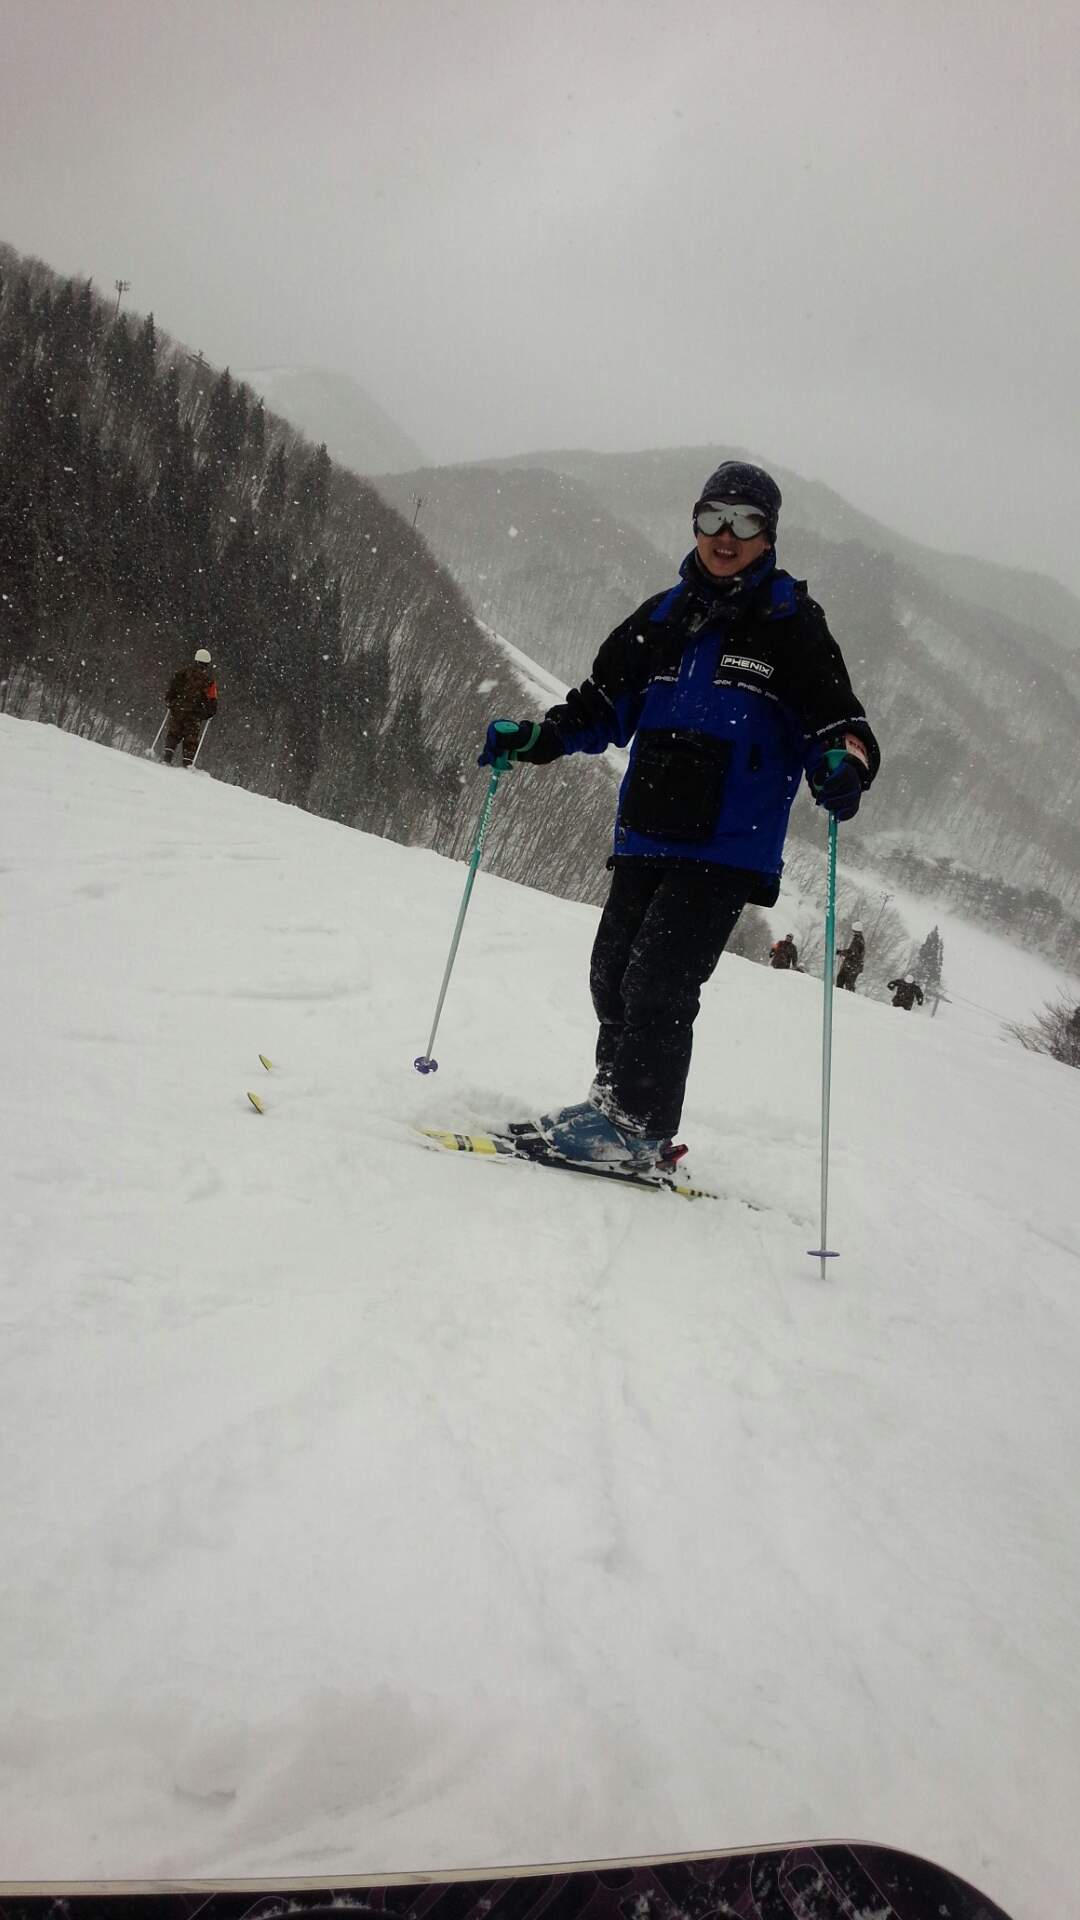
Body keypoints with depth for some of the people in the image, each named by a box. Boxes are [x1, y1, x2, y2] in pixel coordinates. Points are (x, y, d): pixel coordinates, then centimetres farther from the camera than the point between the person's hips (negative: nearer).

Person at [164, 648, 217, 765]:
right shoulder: (209, 679, -1)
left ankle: (167, 756, -1)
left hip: (177, 709, 2)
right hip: (195, 714, -2)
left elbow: (171, 688, 3)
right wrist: (210, 714, 8)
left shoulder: (183, 672, 6)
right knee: (191, 739, 4)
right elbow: (212, 700, -4)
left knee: (173, 734, 13)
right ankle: (187, 763, -4)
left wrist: (170, 702, 16)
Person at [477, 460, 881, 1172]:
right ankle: (619, 1103, 22)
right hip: (644, 838, 6)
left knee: (657, 981, -14)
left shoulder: (793, 625, 1)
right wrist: (535, 737, 5)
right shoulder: (662, 617, 15)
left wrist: (842, 768, -27)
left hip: (728, 850, -6)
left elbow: (840, 723, -4)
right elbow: (604, 705, 21)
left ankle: (637, 1126, -4)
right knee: (613, 973, 7)